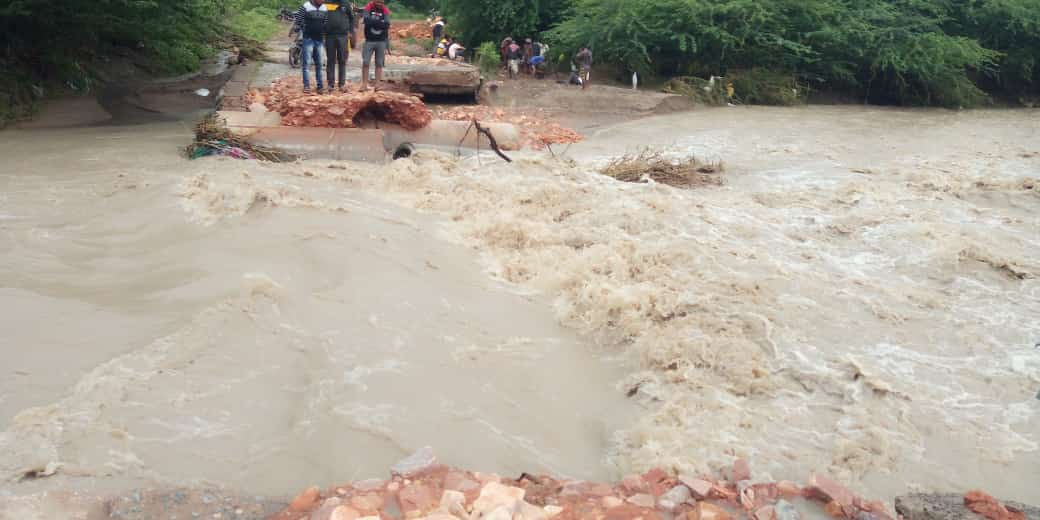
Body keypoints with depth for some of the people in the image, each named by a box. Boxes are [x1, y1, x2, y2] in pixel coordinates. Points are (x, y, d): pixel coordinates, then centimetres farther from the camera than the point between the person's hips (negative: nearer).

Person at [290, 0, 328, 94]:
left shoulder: (325, 9, 8)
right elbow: (297, 20, -6)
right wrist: (293, 30, -16)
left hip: (320, 40, 4)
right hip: (308, 39, -4)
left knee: (319, 64, 8)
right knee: (306, 63, -4)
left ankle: (320, 86, 12)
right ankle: (306, 86, -3)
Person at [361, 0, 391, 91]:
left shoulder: (385, 11, 3)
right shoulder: (368, 8, 0)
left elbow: (387, 25, -10)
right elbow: (367, 21, -15)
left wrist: (373, 22, -11)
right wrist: (380, 22, -11)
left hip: (381, 41, 1)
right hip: (369, 41, -1)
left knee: (379, 63, 2)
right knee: (365, 62, -4)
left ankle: (378, 85, 5)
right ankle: (364, 84, 1)